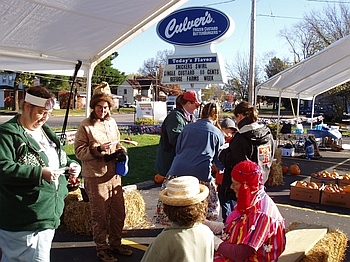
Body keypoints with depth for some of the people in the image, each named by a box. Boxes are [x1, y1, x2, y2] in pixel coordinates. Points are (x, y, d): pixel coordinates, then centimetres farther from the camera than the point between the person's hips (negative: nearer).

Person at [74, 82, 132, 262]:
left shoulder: (111, 122, 9)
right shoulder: (85, 126, -8)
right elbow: (79, 151, -10)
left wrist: (121, 152, -1)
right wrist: (98, 149, -23)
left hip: (114, 174, 6)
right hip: (95, 176, -6)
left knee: (118, 212, 13)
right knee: (99, 214, 6)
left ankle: (115, 244, 32)